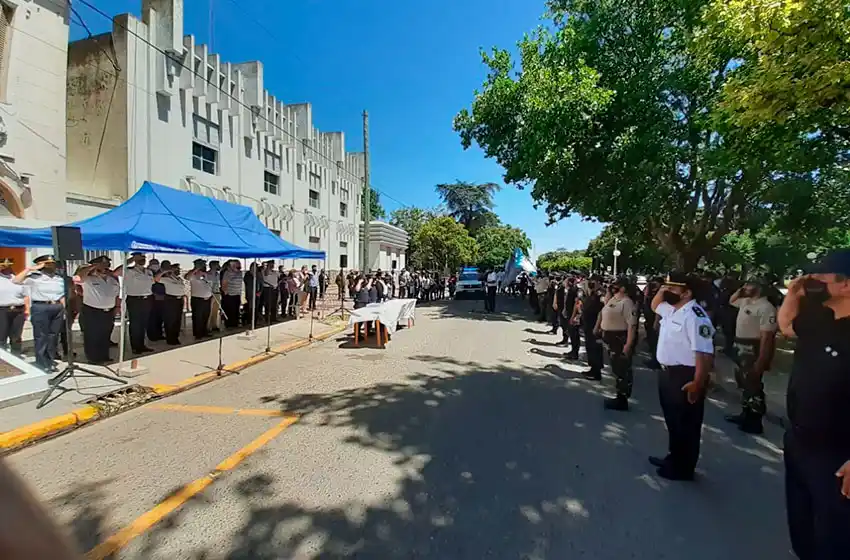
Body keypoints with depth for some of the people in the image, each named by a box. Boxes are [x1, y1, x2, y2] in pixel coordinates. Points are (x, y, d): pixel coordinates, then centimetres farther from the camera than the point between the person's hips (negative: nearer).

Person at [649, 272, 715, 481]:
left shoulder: (695, 316, -23)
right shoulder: (671, 309, 7)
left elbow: (704, 353, -27)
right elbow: (654, 306, 30)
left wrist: (697, 384, -28)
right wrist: (661, 291, 8)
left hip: (685, 377, -9)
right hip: (667, 373, 10)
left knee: (686, 425, 8)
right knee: (672, 420, 22)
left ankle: (683, 468, 24)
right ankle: (673, 458, 39)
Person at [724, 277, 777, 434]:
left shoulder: (766, 308, -19)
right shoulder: (745, 301, 8)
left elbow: (766, 337, -22)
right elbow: (731, 301, 32)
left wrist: (760, 362, -24)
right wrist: (740, 291, 10)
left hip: (753, 350, -9)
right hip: (740, 348, 9)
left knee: (753, 385, 1)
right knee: (744, 383, 19)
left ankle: (755, 422, 14)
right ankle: (745, 414, 32)